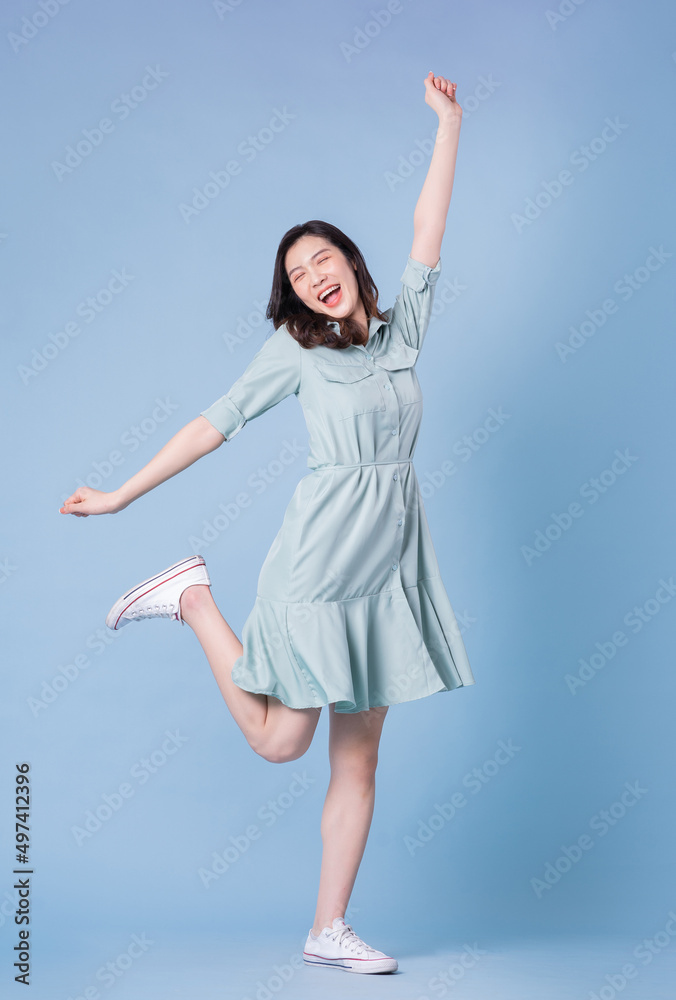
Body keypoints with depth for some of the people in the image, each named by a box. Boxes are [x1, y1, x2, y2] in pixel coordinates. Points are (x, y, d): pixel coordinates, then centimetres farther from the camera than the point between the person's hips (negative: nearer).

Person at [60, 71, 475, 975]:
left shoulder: (402, 327, 11)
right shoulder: (295, 349, 2)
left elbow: (428, 229, 11)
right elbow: (216, 423, 2)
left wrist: (449, 120, 10)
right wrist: (122, 495, 1)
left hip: (393, 564, 4)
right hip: (323, 557, -4)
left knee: (358, 764, 5)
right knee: (279, 740, -2)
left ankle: (329, 931, 13)